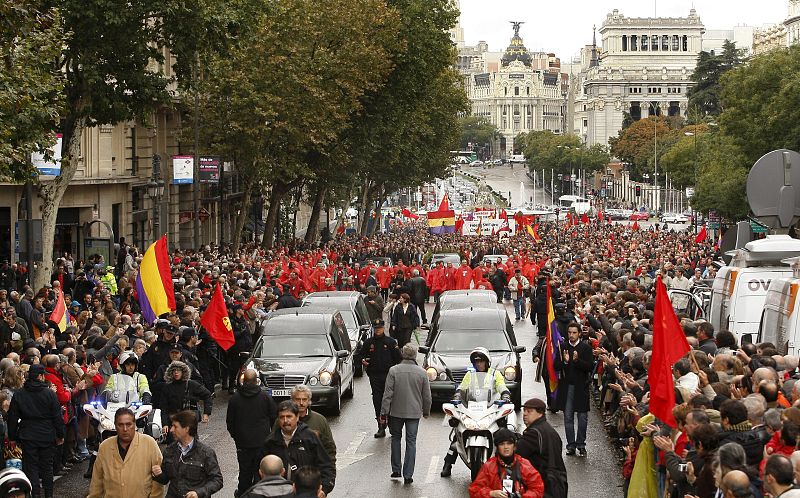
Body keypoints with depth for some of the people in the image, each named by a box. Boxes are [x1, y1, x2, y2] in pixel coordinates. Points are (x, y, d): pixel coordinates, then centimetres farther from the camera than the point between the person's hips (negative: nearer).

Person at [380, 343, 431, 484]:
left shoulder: (394, 371, -10)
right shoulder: (421, 372, -5)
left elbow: (388, 393, -10)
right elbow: (427, 396, 2)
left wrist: (384, 412, -4)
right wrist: (426, 411, 17)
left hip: (396, 411, 0)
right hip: (414, 412, 0)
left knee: (396, 438, 18)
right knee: (411, 442, 5)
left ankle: (396, 470, 18)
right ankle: (408, 475, 2)